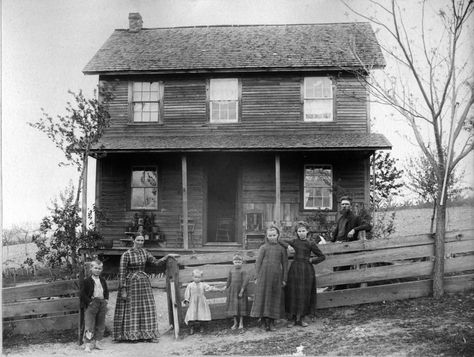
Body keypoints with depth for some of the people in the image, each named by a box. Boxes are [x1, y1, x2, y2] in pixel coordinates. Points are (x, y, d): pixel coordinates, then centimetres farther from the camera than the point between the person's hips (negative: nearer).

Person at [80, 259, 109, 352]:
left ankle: (97, 342, 21)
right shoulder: (87, 281, -7)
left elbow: (106, 291, 20)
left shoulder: (102, 280, 10)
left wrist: (106, 299, 5)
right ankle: (88, 344, -1)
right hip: (91, 304, -6)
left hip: (102, 304, 6)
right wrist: (89, 301, -15)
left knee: (101, 325, 11)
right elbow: (83, 293, -8)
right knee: (89, 325, -5)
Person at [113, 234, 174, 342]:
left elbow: (156, 262, 11)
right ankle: (132, 335, 10)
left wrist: (167, 256, -2)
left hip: (144, 282, 5)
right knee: (131, 310, 0)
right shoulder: (126, 254, -11)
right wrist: (123, 290, -15)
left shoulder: (145, 252, 7)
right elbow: (122, 272, -12)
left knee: (146, 308, 3)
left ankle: (147, 335, 10)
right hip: (130, 283, -5)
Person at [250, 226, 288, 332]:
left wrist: (284, 279, 5)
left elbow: (285, 264, 10)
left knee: (275, 298, 3)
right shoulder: (263, 248, 3)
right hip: (264, 275, -1)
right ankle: (266, 322, 2)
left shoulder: (282, 248, 8)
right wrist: (257, 277, -3)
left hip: (276, 275, 1)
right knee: (264, 297, -2)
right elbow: (258, 263, 2)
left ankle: (272, 322, 11)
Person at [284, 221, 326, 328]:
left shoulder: (311, 244, -2)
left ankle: (300, 318, 18)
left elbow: (322, 257, 2)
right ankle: (292, 318, 12)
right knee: (293, 294, 3)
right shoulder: (294, 242, 3)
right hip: (295, 270, 1)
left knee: (304, 295, 5)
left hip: (306, 270, -1)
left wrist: (311, 260, -6)